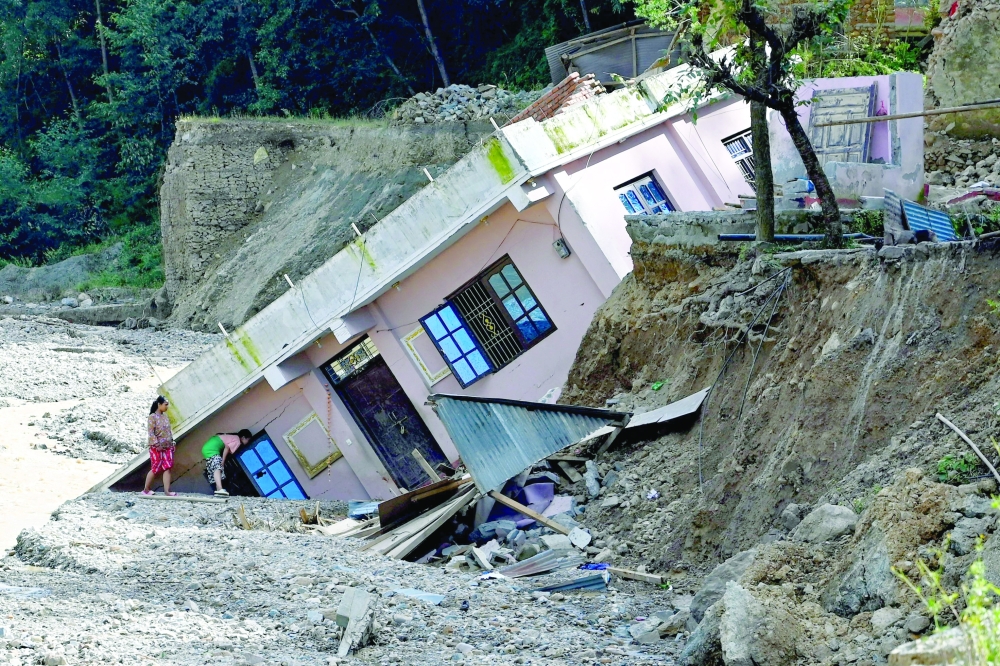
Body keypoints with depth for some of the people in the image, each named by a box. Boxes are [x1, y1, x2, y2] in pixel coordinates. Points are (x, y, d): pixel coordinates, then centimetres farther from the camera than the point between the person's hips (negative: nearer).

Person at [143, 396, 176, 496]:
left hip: (167, 446, 6)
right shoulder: (152, 417, -7)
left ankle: (167, 491, -6)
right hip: (157, 447, -6)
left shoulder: (165, 417, 14)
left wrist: (172, 443, 12)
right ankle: (146, 490, 11)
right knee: (156, 469, -3)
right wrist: (156, 444, -20)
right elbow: (151, 432, -13)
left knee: (167, 468, -3)